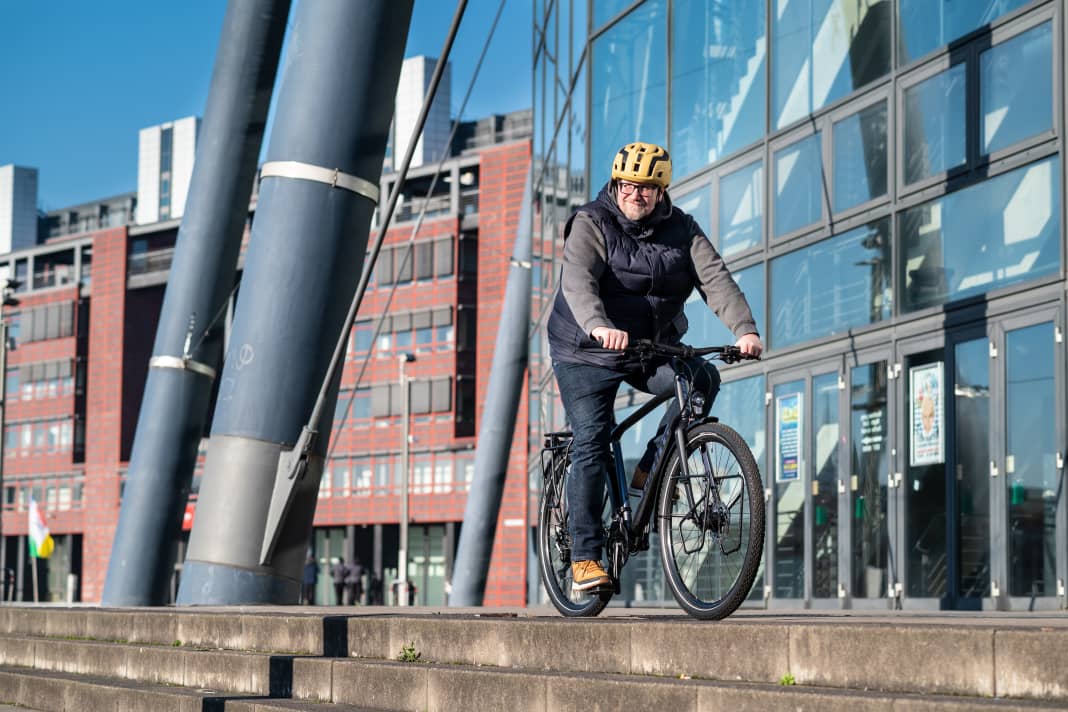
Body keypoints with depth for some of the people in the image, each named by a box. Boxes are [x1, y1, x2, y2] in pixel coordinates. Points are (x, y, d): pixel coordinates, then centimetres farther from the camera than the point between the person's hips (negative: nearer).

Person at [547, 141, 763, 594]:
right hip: (588, 355, -3)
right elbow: (578, 281, -29)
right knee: (591, 445, -11)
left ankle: (652, 470, -11)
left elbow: (715, 278, -13)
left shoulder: (681, 229, -1)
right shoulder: (591, 223, -11)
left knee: (702, 377, -23)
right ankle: (584, 558, -6)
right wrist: (599, 327, -49)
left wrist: (744, 330, -31)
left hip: (652, 351, 3)